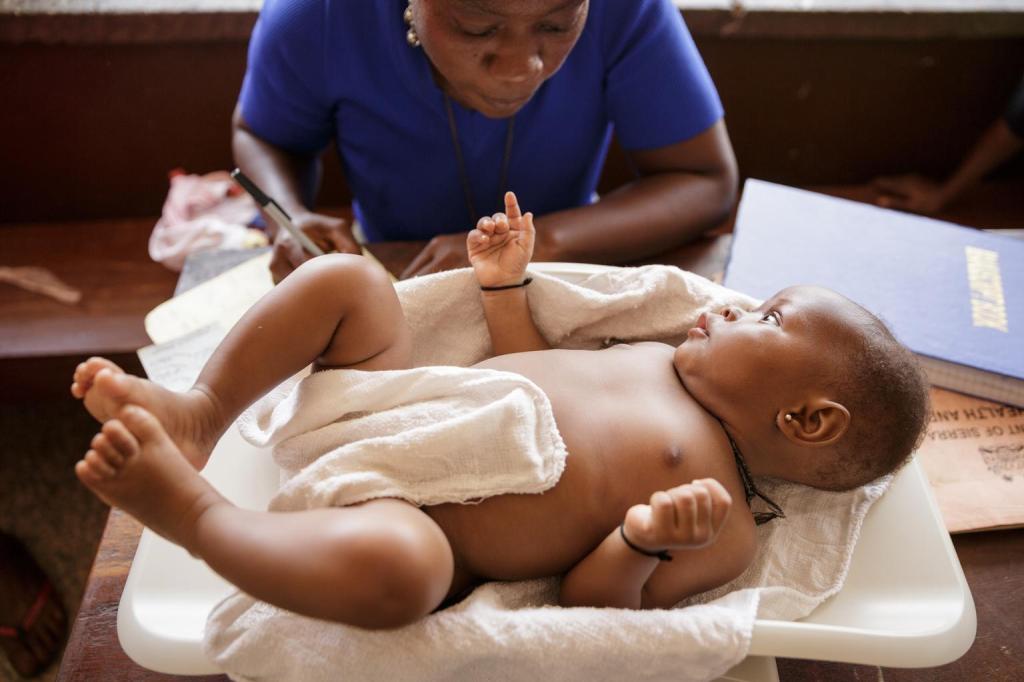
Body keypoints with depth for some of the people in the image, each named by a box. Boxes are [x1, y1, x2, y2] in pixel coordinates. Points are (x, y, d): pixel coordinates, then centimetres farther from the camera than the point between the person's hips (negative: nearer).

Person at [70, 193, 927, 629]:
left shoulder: (723, 528, -9)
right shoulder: (659, 356, 13)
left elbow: (589, 601, -15)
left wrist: (643, 542, -34)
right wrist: (506, 285, 17)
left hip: (415, 530, -8)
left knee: (389, 567, -44)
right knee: (342, 276, 1)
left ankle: (191, 507, -18)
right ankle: (201, 416, -2)